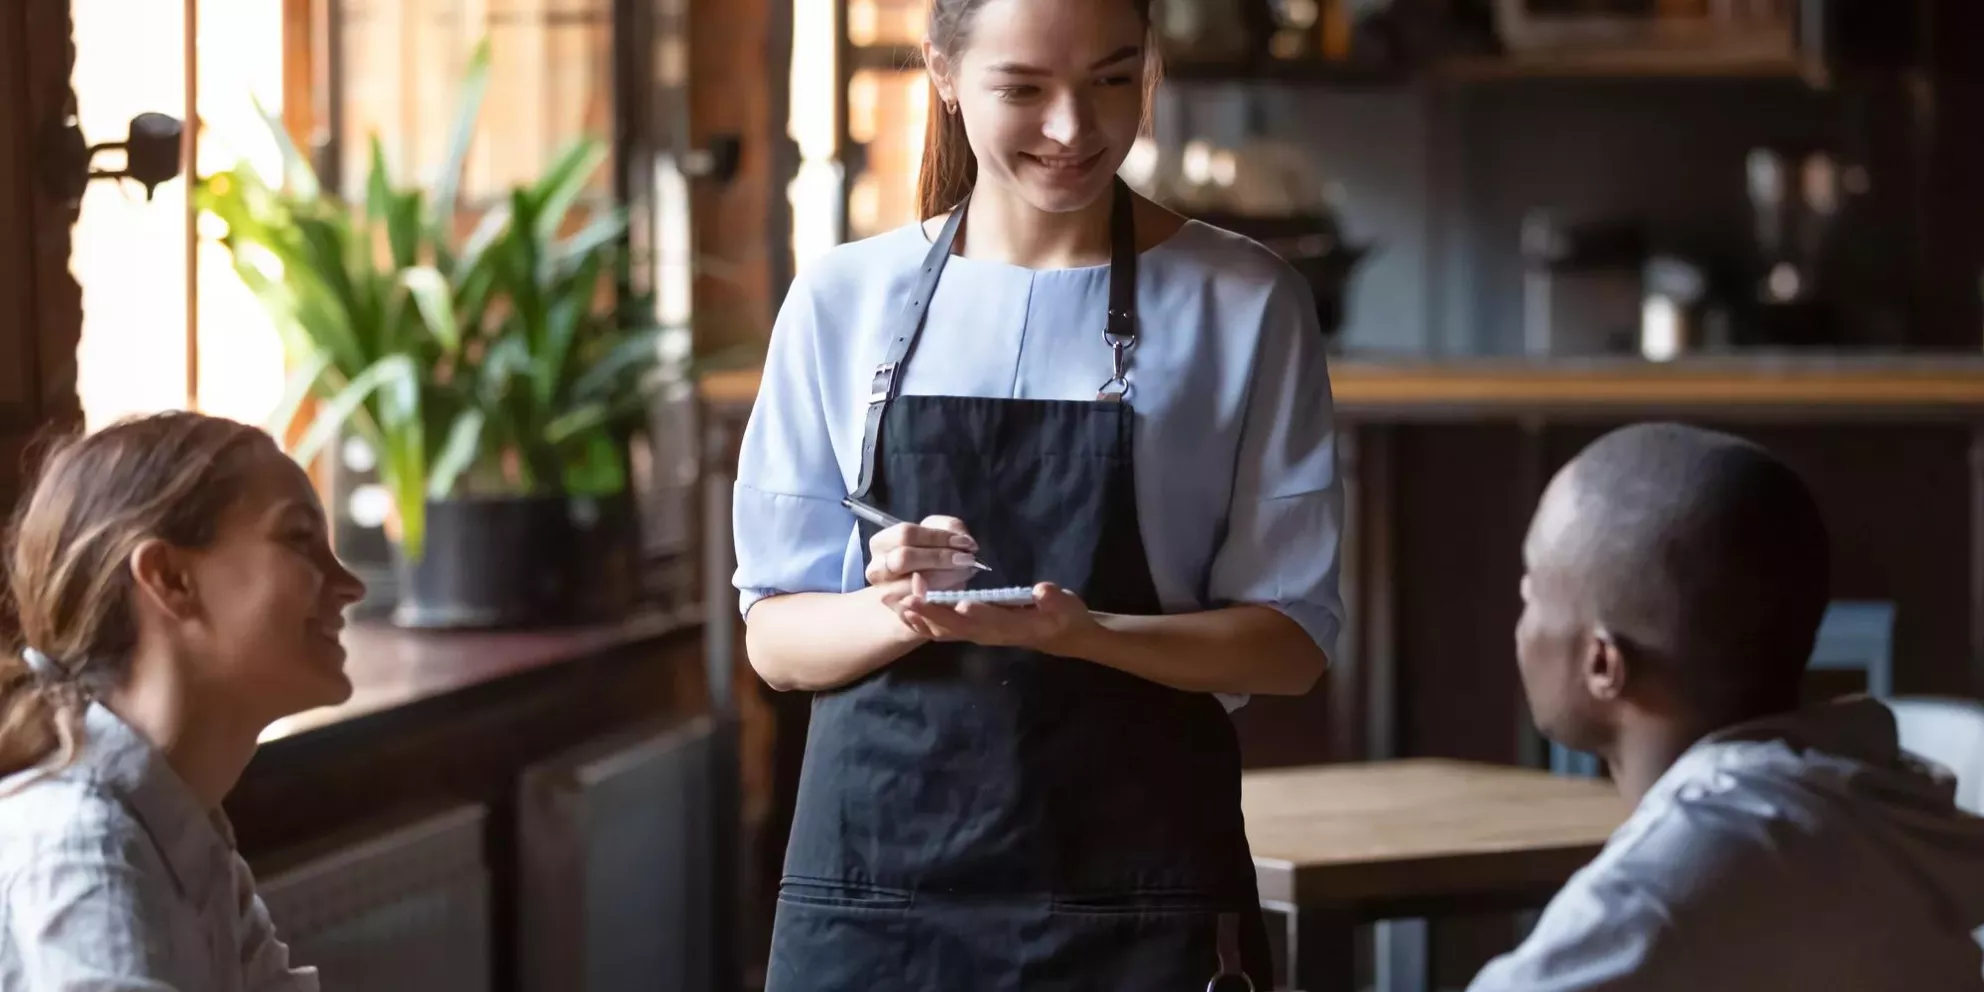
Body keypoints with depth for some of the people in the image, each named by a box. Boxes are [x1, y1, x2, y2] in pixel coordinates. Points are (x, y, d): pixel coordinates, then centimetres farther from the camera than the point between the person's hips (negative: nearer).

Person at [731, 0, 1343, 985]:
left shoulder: (1243, 303, 1)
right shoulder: (843, 299, 5)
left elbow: (1291, 642, -1)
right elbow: (775, 636, 6)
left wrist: (1081, 632, -18)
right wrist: (900, 615, -15)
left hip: (1135, 893, -1)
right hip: (873, 871, 1)